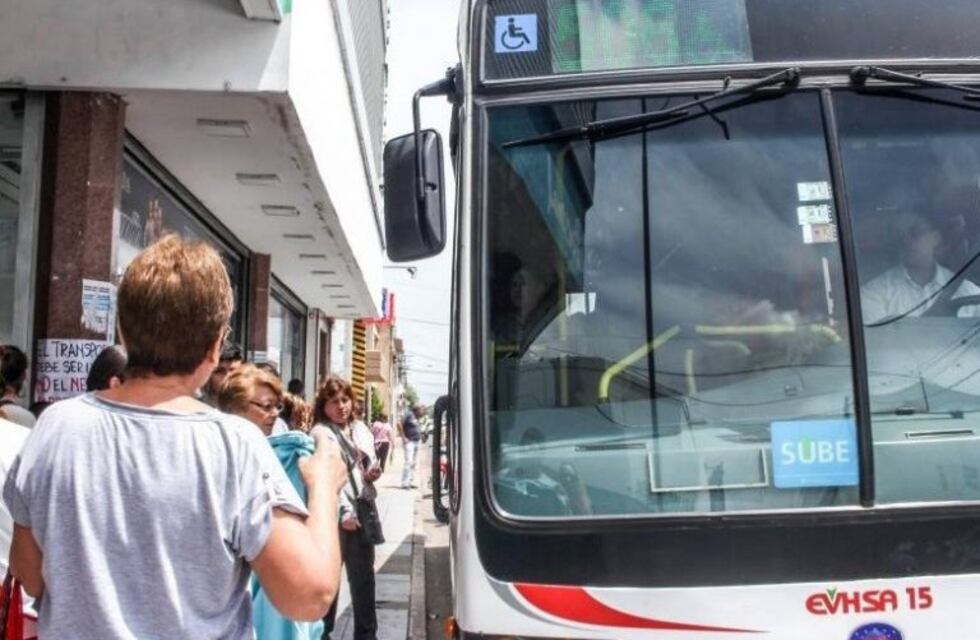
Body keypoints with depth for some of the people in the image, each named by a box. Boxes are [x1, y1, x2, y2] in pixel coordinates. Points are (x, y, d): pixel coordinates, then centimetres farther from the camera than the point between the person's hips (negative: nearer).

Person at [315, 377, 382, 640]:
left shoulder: (360, 429, 11)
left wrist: (372, 473, -1)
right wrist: (344, 512, -21)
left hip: (363, 510, 6)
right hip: (335, 514, -6)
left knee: (363, 574, 12)